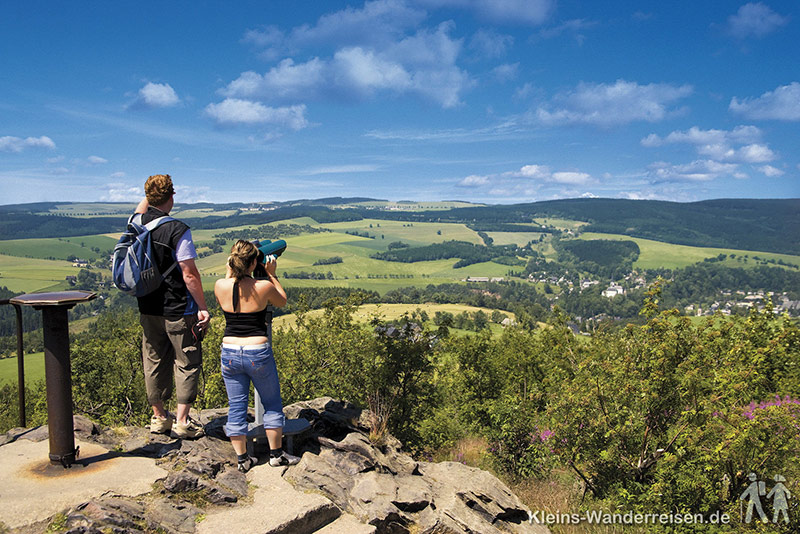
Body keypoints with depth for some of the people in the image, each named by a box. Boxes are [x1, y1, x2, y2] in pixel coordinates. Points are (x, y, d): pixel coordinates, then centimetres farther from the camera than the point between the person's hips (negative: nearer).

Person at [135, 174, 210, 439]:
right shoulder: (177, 230, -18)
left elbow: (141, 210, 29)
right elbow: (189, 274, -18)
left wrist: (150, 193, 24)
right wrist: (203, 308, -12)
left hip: (148, 308, 6)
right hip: (178, 310, -6)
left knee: (154, 361, 16)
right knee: (187, 363, 7)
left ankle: (159, 417, 28)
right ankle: (182, 421, 9)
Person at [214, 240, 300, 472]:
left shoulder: (220, 286, -6)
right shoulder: (264, 287, -13)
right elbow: (282, 301, 9)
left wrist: (229, 271, 17)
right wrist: (272, 274, 10)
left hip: (230, 353, 3)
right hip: (258, 353, -3)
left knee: (236, 407, 13)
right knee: (272, 404, 16)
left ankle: (242, 458, 22)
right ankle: (276, 453, 25)